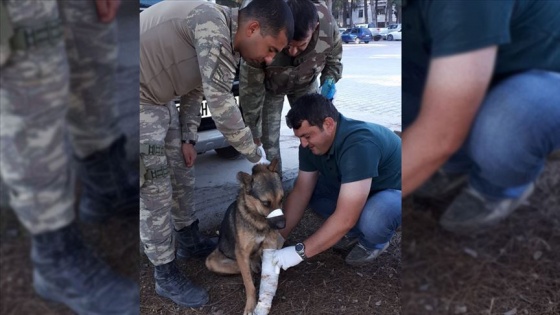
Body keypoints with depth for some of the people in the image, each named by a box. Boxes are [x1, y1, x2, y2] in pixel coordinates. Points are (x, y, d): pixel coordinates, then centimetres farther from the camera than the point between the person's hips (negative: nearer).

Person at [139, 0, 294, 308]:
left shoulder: (225, 41, 4)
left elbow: (195, 89, 16)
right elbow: (221, 106, -29)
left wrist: (188, 138, 9)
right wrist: (255, 153, -16)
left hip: (160, 99, 10)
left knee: (183, 174, 17)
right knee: (155, 192, -4)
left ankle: (190, 241, 37)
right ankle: (166, 276, 13)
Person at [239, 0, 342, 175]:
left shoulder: (328, 26, -34)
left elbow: (334, 59, -7)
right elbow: (251, 88, -27)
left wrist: (329, 80, -23)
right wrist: (253, 128, -19)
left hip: (305, 84, 2)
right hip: (271, 86, -2)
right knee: (269, 139, -7)